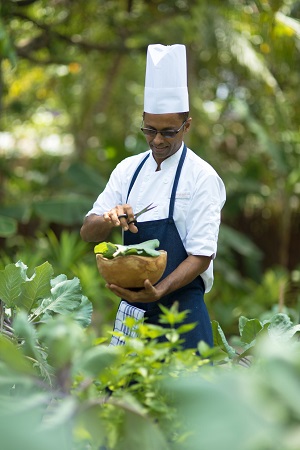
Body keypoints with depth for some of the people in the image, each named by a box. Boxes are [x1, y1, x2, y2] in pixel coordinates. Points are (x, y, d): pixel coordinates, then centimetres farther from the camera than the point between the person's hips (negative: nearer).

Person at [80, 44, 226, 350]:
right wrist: (109, 221, -17)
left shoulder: (203, 177, -8)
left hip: (180, 311, -4)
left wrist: (157, 293, -27)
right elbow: (88, 232, 6)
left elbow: (201, 255, -12)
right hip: (131, 312, 5)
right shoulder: (129, 169, 7)